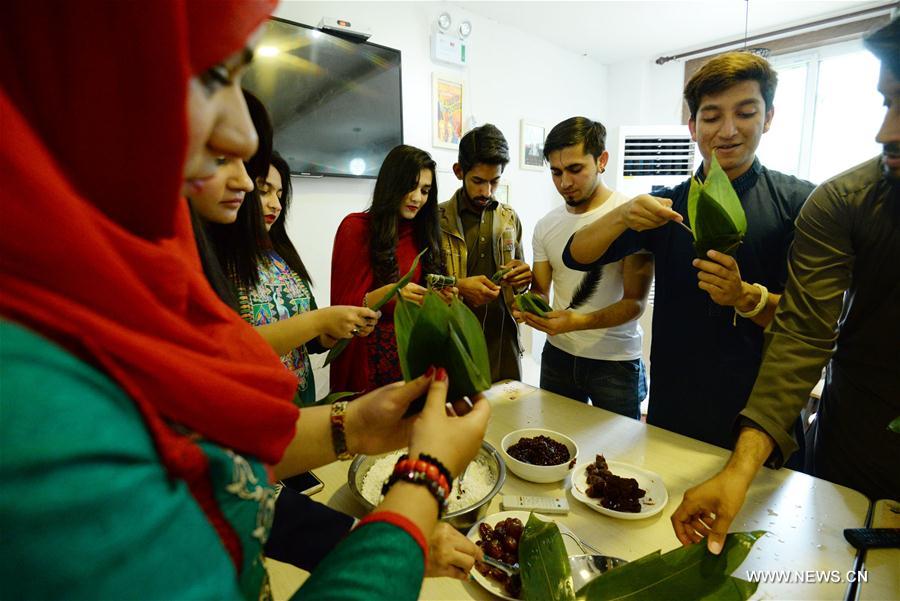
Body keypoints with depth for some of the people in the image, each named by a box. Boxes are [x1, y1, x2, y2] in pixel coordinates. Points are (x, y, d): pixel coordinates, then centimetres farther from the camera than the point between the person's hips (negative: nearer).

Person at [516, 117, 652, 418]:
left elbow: (635, 302, -15)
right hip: (557, 354, 4)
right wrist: (529, 308, -18)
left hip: (615, 360, -4)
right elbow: (540, 291, 6)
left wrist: (577, 322, -31)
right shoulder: (546, 225, 2)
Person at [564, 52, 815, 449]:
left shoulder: (799, 202, -5)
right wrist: (623, 216, -21)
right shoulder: (666, 206, 3)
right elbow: (576, 257, -4)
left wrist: (747, 297, -27)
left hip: (763, 412, -2)